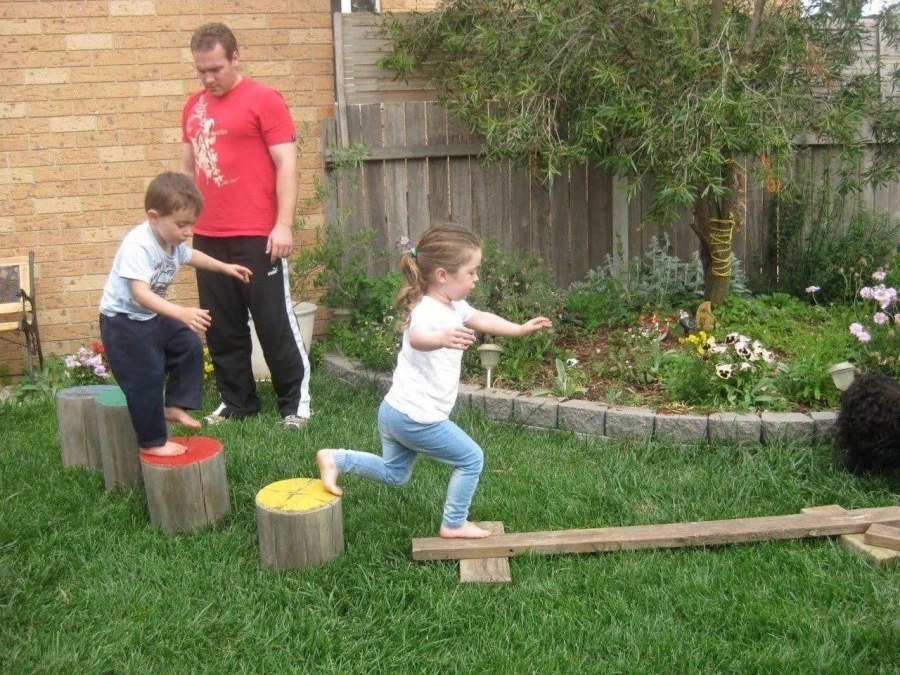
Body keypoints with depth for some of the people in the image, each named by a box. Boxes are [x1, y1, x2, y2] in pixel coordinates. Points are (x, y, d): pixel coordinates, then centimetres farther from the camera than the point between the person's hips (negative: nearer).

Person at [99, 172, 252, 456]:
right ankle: (152, 442, 8)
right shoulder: (137, 246, -31)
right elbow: (140, 294, -42)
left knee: (190, 347, 10)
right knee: (146, 379, -6)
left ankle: (174, 406, 23)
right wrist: (182, 313, -52)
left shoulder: (173, 241, -4)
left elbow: (190, 256, 22)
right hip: (124, 321, -9)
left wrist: (225, 267, 22)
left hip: (154, 315, 9)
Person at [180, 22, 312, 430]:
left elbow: (286, 165, -9)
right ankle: (236, 401, 22)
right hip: (207, 237, 6)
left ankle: (295, 401, 12)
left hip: (256, 237, -6)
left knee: (275, 322, 1)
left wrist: (283, 225, -15)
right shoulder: (194, 106, 14)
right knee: (221, 327, 10)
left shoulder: (263, 100, -4)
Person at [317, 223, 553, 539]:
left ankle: (335, 459, 20)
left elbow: (481, 319, 25)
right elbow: (418, 338, -49)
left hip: (395, 412, 10)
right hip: (418, 418, -10)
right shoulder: (428, 310, -25)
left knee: (393, 473, 27)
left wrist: (521, 328, 28)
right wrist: (442, 339, -70)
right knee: (471, 459, 5)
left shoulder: (454, 306, 6)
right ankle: (454, 525, 17)